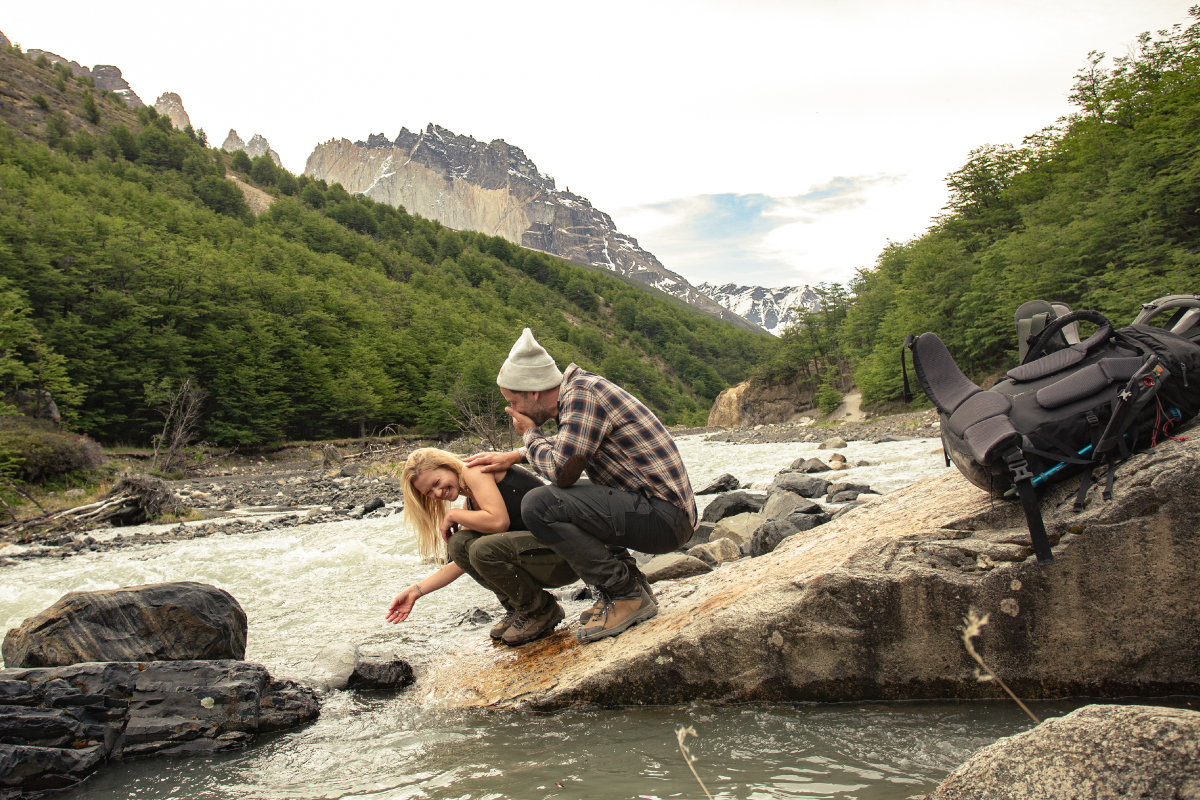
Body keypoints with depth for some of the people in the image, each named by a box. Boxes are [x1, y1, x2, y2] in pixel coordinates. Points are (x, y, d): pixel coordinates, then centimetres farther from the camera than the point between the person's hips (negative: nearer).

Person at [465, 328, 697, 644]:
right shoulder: (577, 387, 13)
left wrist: (529, 435, -3)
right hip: (666, 512, 10)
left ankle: (627, 596, -9)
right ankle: (629, 581, 16)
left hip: (664, 516, -10)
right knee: (561, 499, 26)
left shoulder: (582, 393, -15)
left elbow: (561, 470, -22)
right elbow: (566, 446, 34)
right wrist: (513, 456, 23)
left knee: (539, 506, -20)